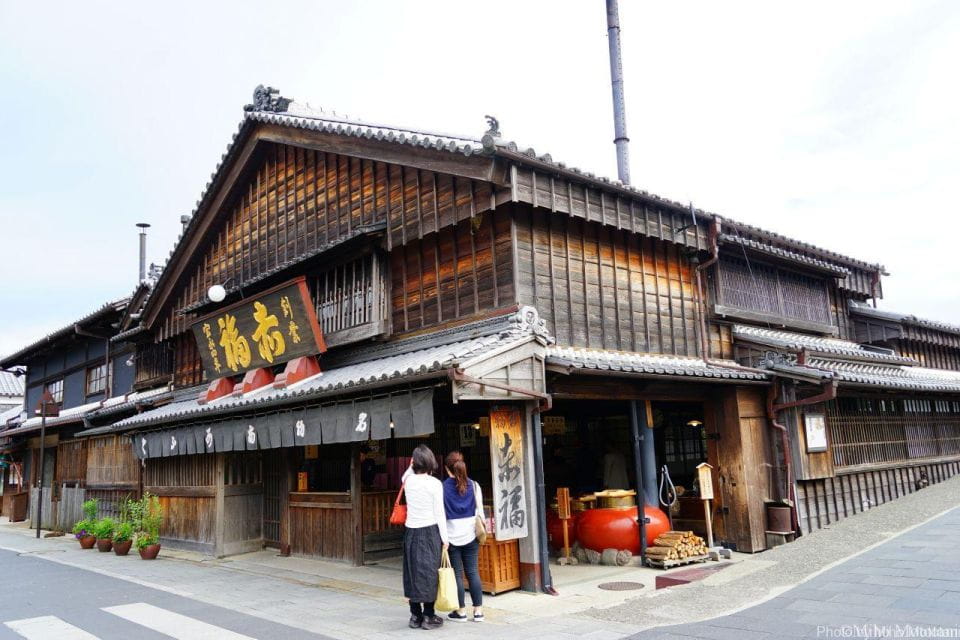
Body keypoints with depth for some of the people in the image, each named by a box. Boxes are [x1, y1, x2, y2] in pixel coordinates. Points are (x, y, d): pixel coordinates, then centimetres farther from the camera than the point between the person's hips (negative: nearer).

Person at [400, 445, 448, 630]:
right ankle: (428, 616, 8)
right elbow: (439, 513, -9)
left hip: (411, 532, 4)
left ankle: (415, 615, 17)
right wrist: (444, 538, -3)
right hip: (430, 532, -4)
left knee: (413, 572, 11)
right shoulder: (434, 483, -11)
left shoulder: (408, 481, 1)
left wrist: (411, 466, 13)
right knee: (429, 572, 3)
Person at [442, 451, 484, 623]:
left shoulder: (443, 488, -8)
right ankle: (478, 610, 12)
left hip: (451, 536, -3)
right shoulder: (473, 485, -1)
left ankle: (461, 611, 12)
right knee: (473, 572, 9)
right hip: (470, 535, 3)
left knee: (457, 573, 6)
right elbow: (479, 511, 3)